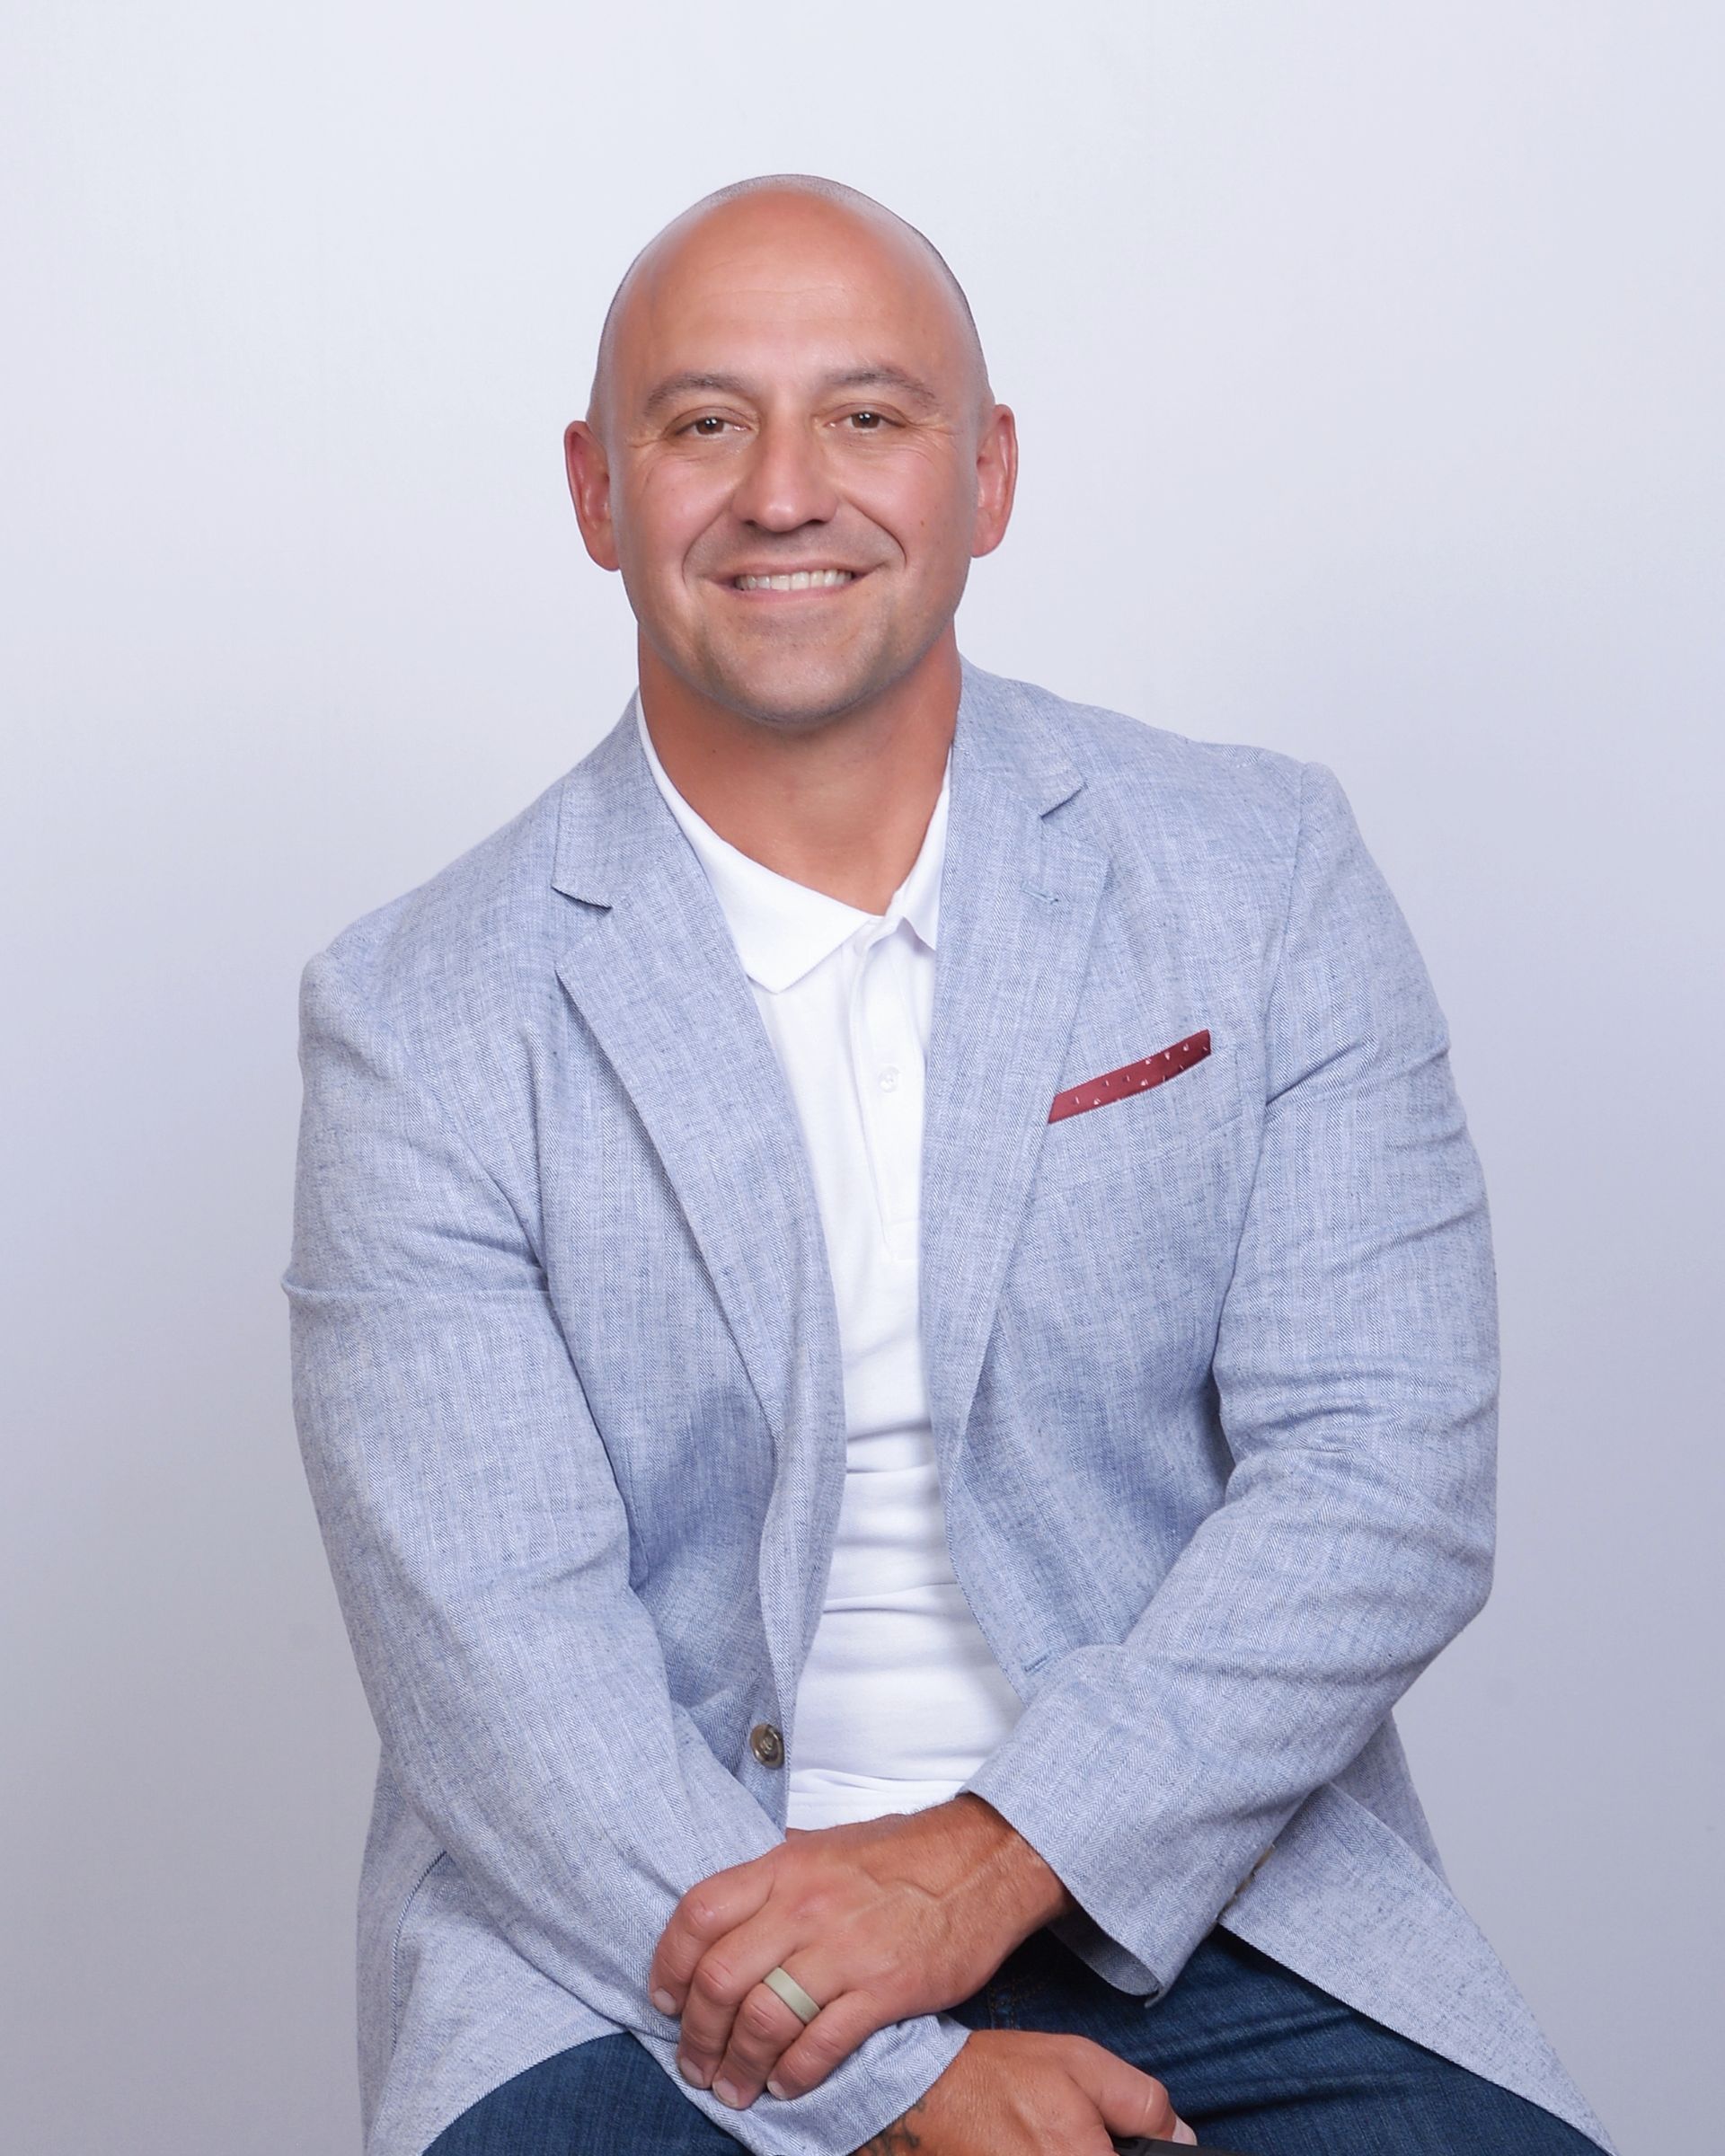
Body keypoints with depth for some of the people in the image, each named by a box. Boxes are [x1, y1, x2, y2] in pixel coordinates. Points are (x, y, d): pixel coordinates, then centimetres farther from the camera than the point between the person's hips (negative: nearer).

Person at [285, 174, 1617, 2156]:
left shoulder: (1261, 876, 3)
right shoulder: (419, 1014, -1)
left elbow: (1386, 1477, -3)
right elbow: (489, 1636, -9)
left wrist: (993, 1855, -15)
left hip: (1185, 1895, 1)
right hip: (639, 1927, 0)